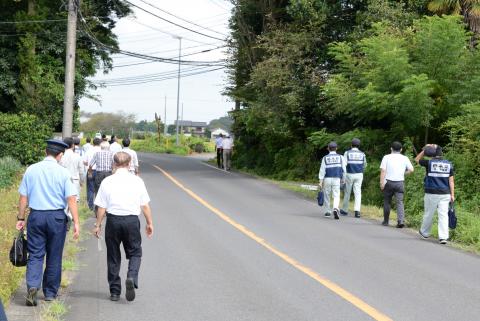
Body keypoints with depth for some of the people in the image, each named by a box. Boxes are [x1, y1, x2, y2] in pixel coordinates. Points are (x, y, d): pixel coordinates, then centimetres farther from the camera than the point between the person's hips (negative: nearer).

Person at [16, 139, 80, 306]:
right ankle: (50, 292, 21)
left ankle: (32, 286, -16)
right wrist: (76, 222, -9)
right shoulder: (63, 172, -6)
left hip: (36, 216, 1)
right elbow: (71, 199, -10)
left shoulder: (31, 170, 1)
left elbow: (23, 197, 3)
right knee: (54, 256, 11)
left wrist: (21, 218, 11)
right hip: (57, 217, -1)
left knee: (35, 254, 6)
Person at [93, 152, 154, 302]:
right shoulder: (137, 181, -1)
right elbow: (145, 206, 2)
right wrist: (149, 223, 13)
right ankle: (132, 277, -14)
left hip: (113, 220, 1)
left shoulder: (107, 181, -2)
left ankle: (114, 291, 16)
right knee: (134, 253, 13)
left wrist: (98, 225, 8)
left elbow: (102, 207, -2)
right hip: (132, 220, 0)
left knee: (113, 256, 11)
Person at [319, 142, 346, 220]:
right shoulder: (340, 157, 1)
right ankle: (335, 209, -29)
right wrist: (343, 179, 15)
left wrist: (320, 181, -9)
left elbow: (322, 170, -7)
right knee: (336, 196, -3)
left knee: (327, 196, 16)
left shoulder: (325, 158, -1)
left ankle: (328, 212, 22)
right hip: (336, 179, 0)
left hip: (327, 179, 0)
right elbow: (344, 169, 2)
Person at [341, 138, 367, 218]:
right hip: (359, 175, 2)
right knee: (358, 193, -1)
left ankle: (345, 210, 23)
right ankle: (357, 210, -16)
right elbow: (364, 165, 14)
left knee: (347, 193, 12)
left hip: (349, 175, -2)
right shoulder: (362, 154, 3)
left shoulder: (347, 153, -6)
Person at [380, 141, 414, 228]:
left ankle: (386, 221, 17)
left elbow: (383, 170, -7)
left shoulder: (386, 157, 0)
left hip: (388, 182, -1)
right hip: (400, 183, 1)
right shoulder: (404, 158, 6)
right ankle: (401, 220, -18)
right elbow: (411, 170, 1)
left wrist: (382, 182, -7)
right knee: (400, 202, -2)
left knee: (387, 202, 12)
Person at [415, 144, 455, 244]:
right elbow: (451, 181, 2)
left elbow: (417, 159, 13)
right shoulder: (449, 164, 4)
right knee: (443, 215, -1)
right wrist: (452, 194, 5)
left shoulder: (429, 163, -5)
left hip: (431, 194, -2)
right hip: (445, 194, 2)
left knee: (428, 214, 12)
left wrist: (425, 150, 8)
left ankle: (424, 233, 30)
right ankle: (443, 237, -8)